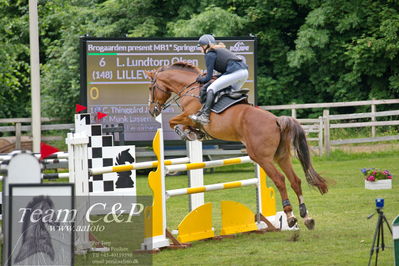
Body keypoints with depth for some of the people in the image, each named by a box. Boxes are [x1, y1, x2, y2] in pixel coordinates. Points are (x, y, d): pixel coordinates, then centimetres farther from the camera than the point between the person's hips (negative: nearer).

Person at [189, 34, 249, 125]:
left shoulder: (210, 54, 3)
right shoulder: (221, 50, 30)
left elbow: (208, 78, 2)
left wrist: (200, 79, 20)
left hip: (235, 72, -9)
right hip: (245, 71, 9)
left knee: (211, 89, -10)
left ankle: (204, 115, -22)